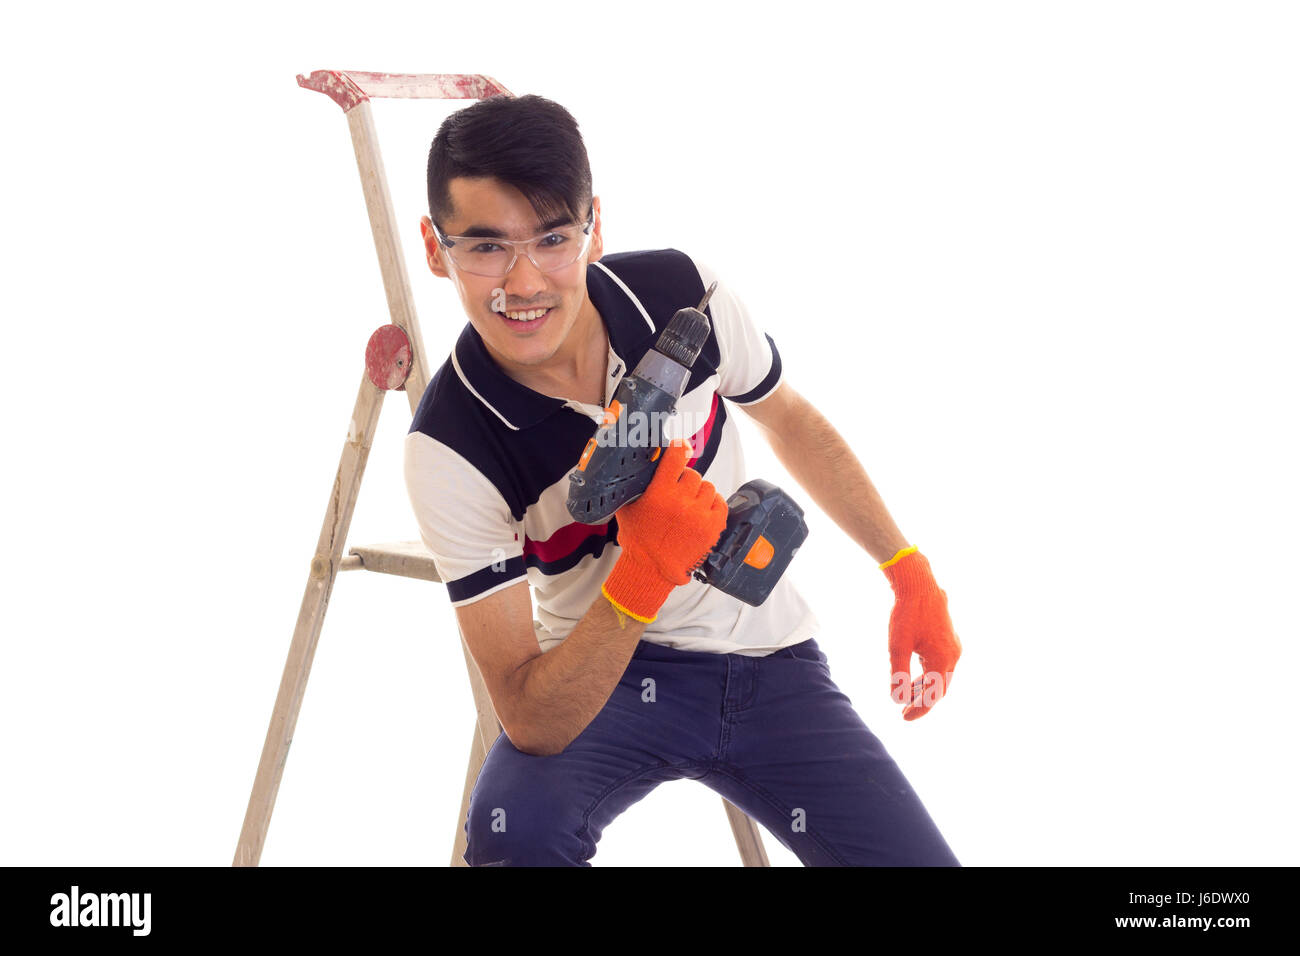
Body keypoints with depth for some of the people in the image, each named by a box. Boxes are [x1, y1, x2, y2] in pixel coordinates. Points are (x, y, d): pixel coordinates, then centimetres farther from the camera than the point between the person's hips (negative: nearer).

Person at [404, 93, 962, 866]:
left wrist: (910, 570, 10)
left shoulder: (684, 295, -15)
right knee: (514, 830, -35)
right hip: (599, 676, -3)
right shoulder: (451, 450, -24)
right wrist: (641, 579, -41)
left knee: (915, 857, -12)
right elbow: (530, 723, -26)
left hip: (767, 658, 4)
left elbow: (794, 424, 9)